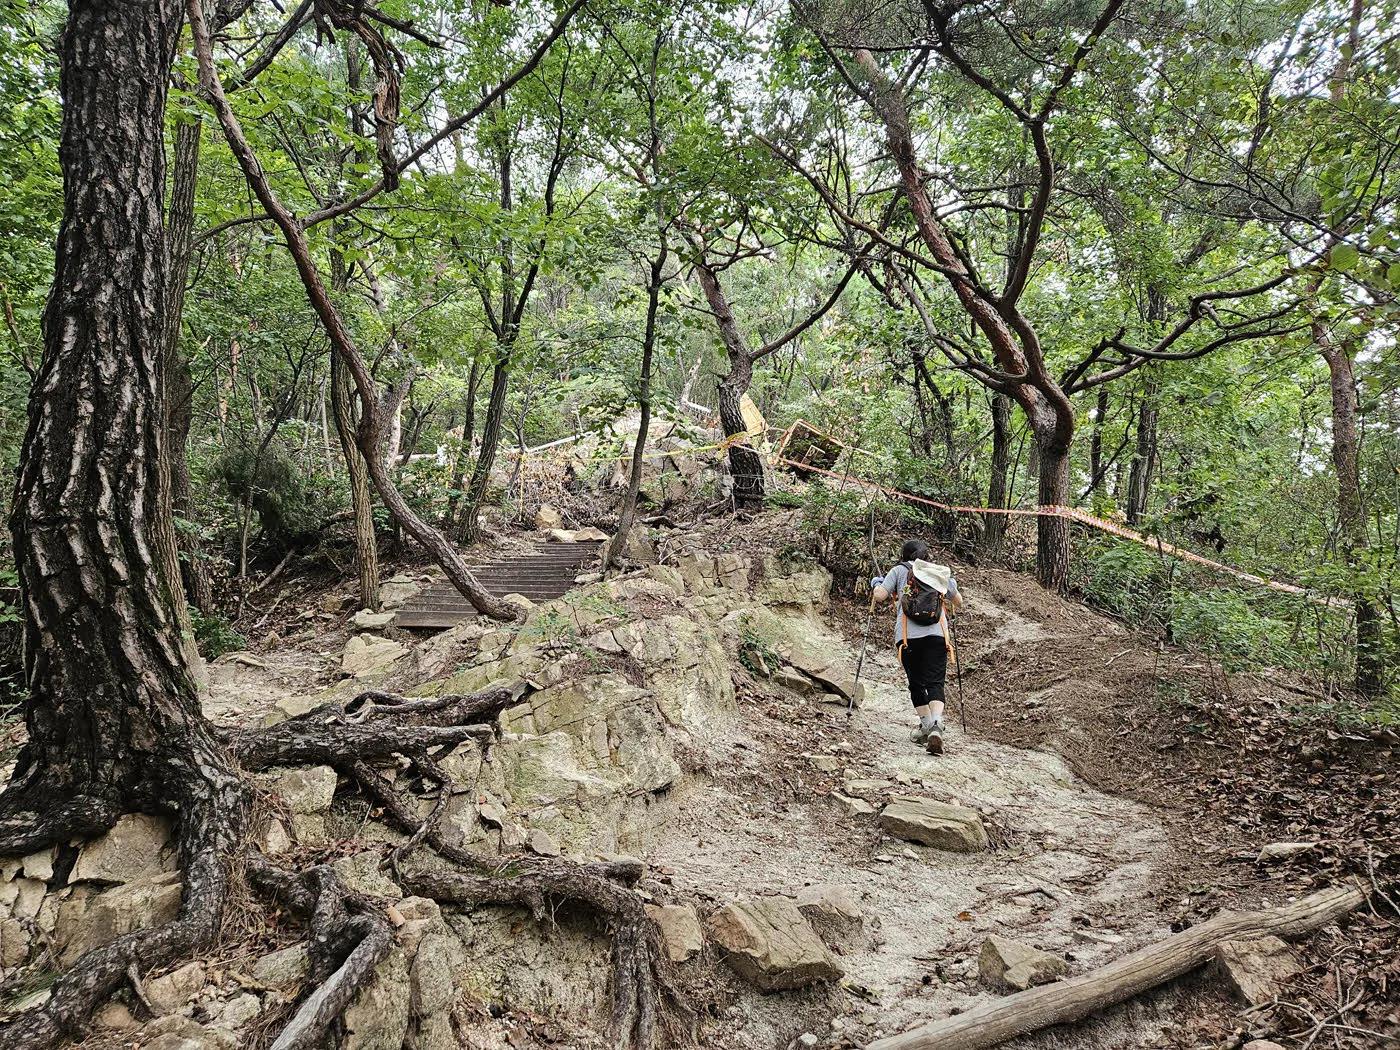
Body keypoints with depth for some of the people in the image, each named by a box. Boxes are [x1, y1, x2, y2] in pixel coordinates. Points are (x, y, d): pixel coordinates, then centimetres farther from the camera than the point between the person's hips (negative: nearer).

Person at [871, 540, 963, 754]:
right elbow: (958, 603, 28)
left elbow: (879, 596, 0)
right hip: (937, 633, 1)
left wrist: (877, 584, 23)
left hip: (908, 635, -1)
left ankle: (926, 724, 17)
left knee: (916, 682, 13)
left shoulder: (900, 570, 11)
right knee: (935, 683, -5)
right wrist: (951, 586, 48)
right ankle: (936, 725, -26)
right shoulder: (941, 572, 19)